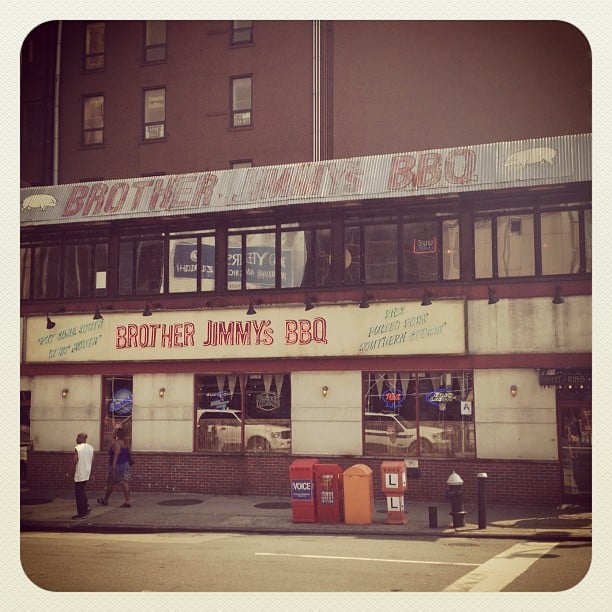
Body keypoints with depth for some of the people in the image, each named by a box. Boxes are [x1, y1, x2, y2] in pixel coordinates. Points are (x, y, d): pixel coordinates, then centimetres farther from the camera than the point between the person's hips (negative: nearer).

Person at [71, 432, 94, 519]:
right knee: (82, 492, 21)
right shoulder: (91, 448, 7)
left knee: (79, 493, 1)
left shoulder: (77, 448, -14)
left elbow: (74, 462, -15)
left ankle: (81, 513, 3)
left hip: (79, 475, -7)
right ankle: (86, 508, 18)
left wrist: (72, 473, -5)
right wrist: (91, 474, 17)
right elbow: (92, 462, 10)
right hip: (87, 474, 7)